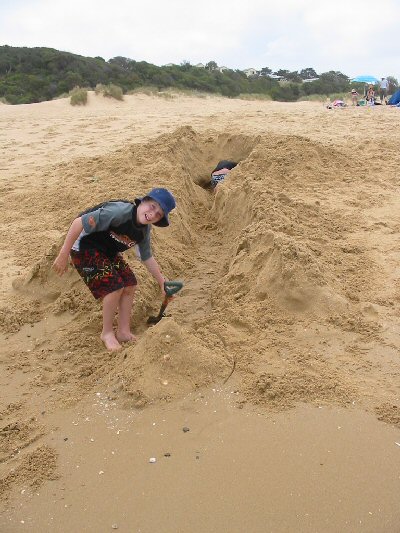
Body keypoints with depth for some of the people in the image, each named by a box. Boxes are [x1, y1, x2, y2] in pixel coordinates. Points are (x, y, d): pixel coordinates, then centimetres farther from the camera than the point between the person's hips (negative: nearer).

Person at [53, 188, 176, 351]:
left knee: (130, 285, 2)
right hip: (84, 248, -8)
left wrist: (163, 283, 7)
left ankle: (123, 332, 16)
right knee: (115, 287, -16)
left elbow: (147, 258, 9)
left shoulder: (144, 230, -6)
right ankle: (107, 333, 6)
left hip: (107, 252, 8)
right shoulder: (120, 211, -33)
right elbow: (79, 222, -33)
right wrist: (63, 255, -30)